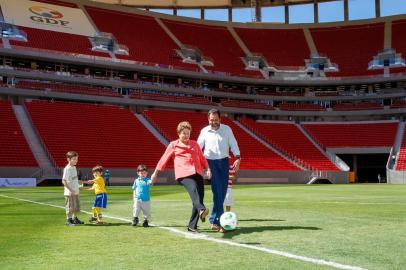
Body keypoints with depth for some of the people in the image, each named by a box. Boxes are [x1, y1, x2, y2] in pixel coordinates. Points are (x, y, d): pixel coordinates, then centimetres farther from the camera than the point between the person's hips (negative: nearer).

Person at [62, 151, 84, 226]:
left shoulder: (74, 167, 10)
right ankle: (68, 220, 9)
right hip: (69, 193, -9)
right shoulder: (67, 169, -15)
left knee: (77, 206, 15)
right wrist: (70, 190, -23)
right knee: (70, 207, -2)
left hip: (76, 191, 9)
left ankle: (75, 218, 28)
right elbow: (64, 181, -19)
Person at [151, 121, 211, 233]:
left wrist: (207, 168, 12)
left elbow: (202, 157, 27)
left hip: (197, 173, 5)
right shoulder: (173, 145, 14)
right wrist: (155, 173, 13)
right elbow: (164, 159, 14)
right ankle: (201, 210, -60)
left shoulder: (194, 144, 25)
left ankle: (192, 226, 3)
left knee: (199, 196, -7)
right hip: (183, 174, -5)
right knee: (193, 189, -34)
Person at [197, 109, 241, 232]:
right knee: (217, 191, -13)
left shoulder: (227, 129, 4)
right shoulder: (204, 131, 3)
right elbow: (198, 147, 5)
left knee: (223, 191, 3)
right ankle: (218, 220, -14)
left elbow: (233, 144, 2)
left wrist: (237, 158, -11)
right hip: (211, 162, -2)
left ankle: (214, 220, 15)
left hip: (224, 162, 2)